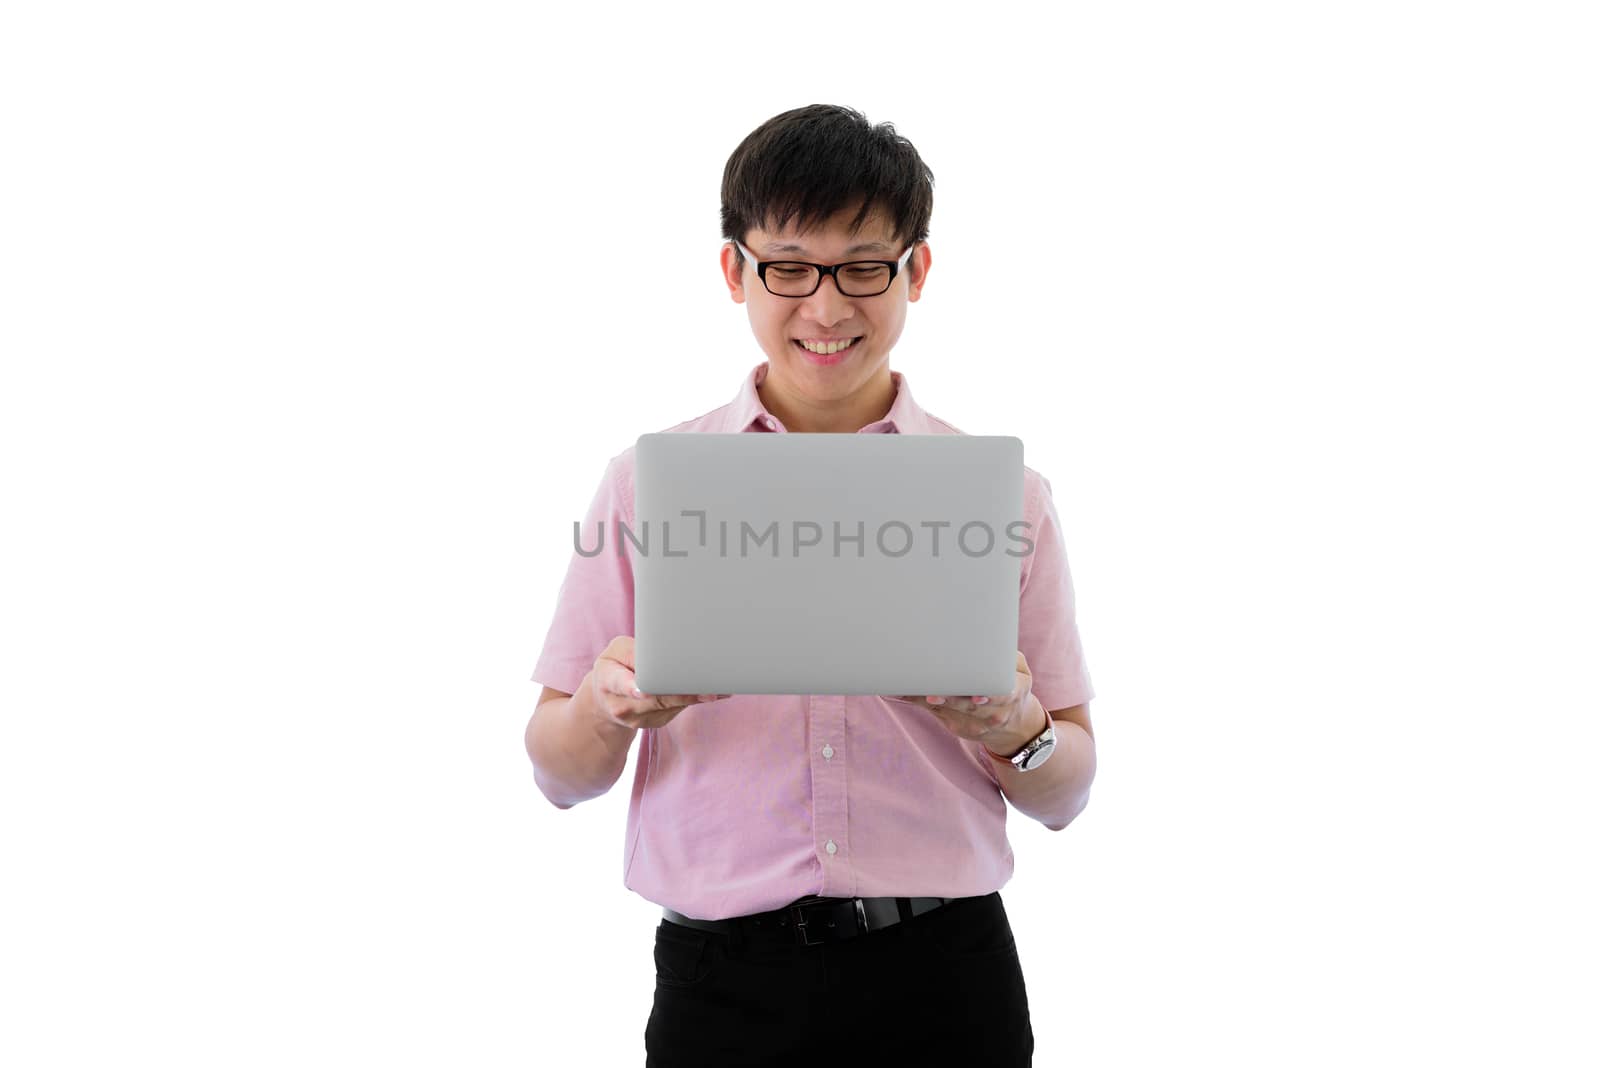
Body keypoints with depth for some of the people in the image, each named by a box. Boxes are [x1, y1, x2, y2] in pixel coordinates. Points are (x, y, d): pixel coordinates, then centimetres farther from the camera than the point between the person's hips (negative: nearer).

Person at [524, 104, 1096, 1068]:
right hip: (724, 981, 0)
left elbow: (1066, 795, 7)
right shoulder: (648, 479, 2)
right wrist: (605, 708, -17)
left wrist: (1012, 727, -15)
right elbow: (561, 776, 4)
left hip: (943, 984, 1)